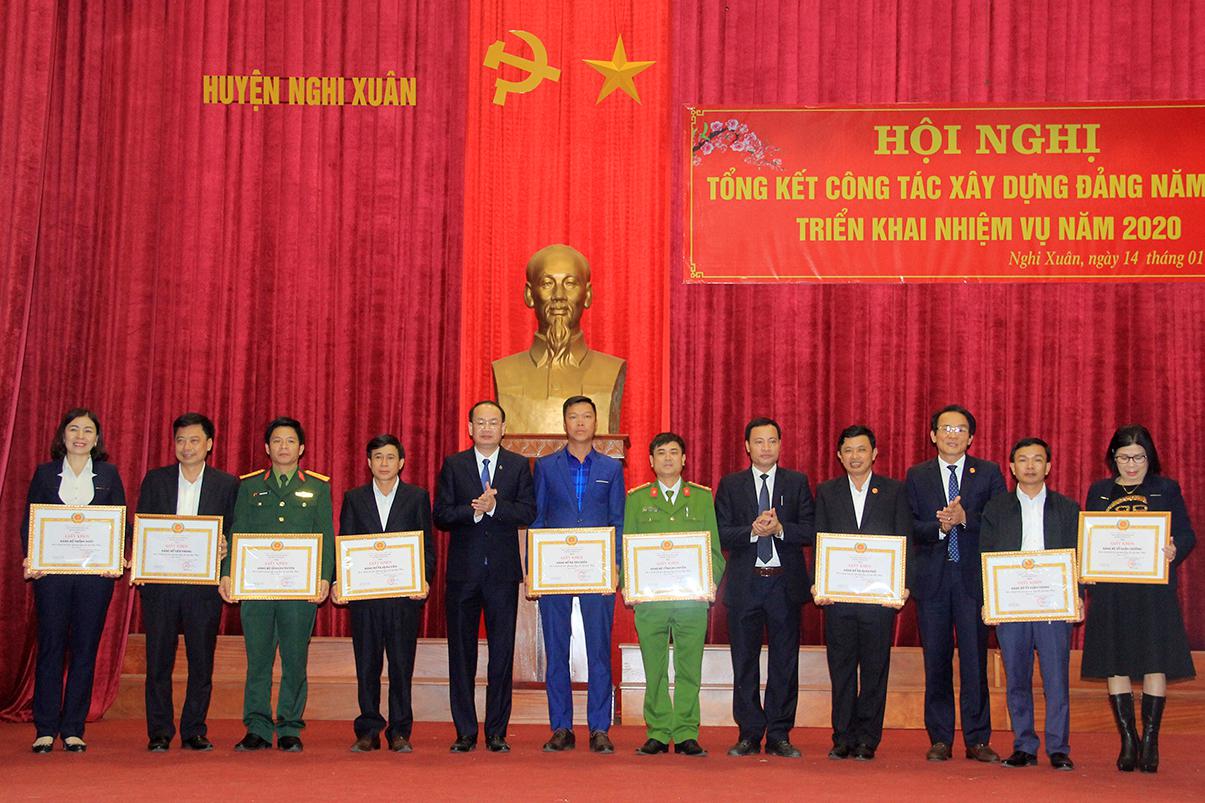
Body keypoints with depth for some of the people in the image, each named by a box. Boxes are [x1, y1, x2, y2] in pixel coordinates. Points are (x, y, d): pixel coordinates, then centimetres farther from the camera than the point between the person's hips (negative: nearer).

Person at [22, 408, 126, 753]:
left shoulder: (108, 475, 9)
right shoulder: (45, 473, 9)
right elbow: (29, 522, 8)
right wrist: (30, 559, -9)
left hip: (96, 573, 0)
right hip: (51, 571, 0)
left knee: (85, 649, 2)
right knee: (50, 647, 0)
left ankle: (73, 730, 8)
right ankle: (46, 730, 7)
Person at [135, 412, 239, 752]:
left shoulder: (227, 484, 6)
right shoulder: (155, 480, 9)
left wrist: (224, 548, -15)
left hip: (204, 585, 0)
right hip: (160, 584, 1)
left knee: (202, 663, 3)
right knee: (158, 661, 2)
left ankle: (194, 731, 12)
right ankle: (159, 733, 10)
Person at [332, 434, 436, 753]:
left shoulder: (418, 497, 7)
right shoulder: (354, 498, 11)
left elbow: (427, 546, 5)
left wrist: (424, 580, -9)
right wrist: (338, 582, -5)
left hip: (404, 594, -1)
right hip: (363, 594, 1)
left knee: (402, 664, 0)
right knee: (366, 665, 4)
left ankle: (399, 732, 8)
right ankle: (368, 730, 12)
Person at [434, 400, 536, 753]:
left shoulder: (519, 466, 7)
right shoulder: (453, 465, 7)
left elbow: (528, 512, -4)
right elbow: (441, 515, -1)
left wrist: (494, 506, -17)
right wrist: (474, 510, -17)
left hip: (503, 570, 0)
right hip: (463, 571, 0)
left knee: (502, 654, 2)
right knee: (461, 653, 4)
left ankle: (497, 733, 8)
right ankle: (465, 733, 11)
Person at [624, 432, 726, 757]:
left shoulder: (703, 498, 12)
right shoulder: (636, 499, 12)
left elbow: (715, 549, 10)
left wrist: (710, 582, -5)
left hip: (692, 597, 0)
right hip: (649, 598, 0)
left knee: (689, 669, 1)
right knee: (654, 670, 2)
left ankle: (686, 734, 7)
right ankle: (657, 733, 10)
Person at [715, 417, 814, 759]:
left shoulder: (797, 483, 7)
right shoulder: (730, 485, 7)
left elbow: (810, 532, -1)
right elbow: (721, 534, -1)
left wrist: (779, 528, -16)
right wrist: (753, 531, -16)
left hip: (785, 582, 0)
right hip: (744, 583, 0)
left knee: (784, 663, 3)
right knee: (745, 663, 4)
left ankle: (779, 735, 10)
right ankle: (749, 734, 12)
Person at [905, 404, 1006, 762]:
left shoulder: (989, 473, 7)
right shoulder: (917, 476, 9)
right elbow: (909, 526, 2)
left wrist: (965, 518, -15)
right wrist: (940, 527, -15)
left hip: (973, 576, -1)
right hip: (931, 579, 1)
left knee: (975, 660, -1)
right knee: (936, 662, 5)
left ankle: (977, 739, 6)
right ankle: (940, 739, 12)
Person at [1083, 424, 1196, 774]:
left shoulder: (1166, 489, 7)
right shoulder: (1099, 491, 13)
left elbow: (1186, 534, 3)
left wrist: (1174, 550, -19)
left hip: (1153, 591, -2)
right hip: (1109, 591, 2)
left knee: (1154, 664, -4)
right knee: (1115, 665, 2)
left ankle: (1150, 741, 4)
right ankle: (1128, 741, 10)